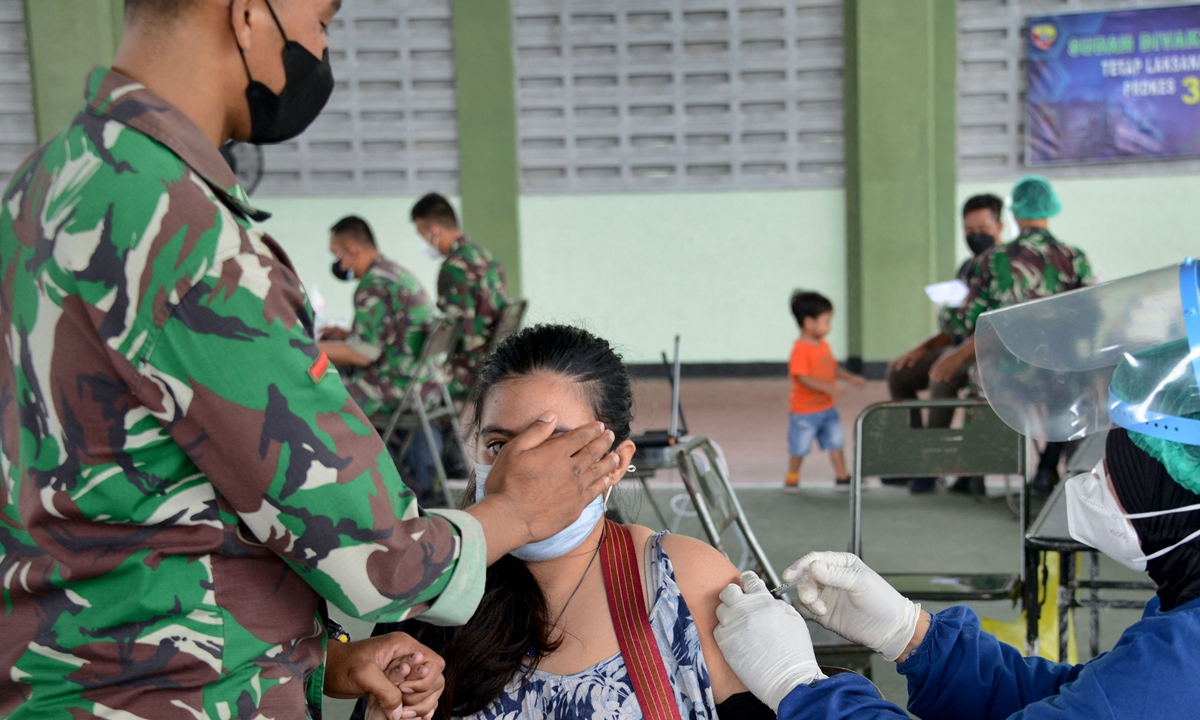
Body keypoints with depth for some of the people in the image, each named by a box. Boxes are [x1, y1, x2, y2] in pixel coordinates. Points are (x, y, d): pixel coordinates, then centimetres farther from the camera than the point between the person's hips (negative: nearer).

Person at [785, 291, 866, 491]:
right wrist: (828, 387, -35)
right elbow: (802, 377, -30)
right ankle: (792, 478, 25)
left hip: (828, 408, 7)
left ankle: (842, 477, 18)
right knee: (799, 448, 6)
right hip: (805, 411, -7)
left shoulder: (823, 345, 5)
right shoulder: (800, 349, -22)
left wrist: (851, 378, 5)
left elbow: (833, 367, 17)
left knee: (836, 442, 8)